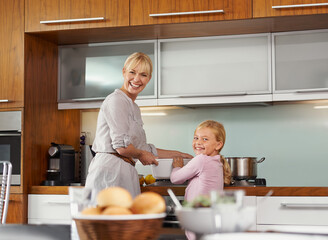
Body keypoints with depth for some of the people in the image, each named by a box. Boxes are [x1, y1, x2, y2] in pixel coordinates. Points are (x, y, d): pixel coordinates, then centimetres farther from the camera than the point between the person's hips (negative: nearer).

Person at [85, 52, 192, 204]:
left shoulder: (133, 106, 23)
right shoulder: (116, 100, -7)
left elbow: (144, 149, 27)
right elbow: (121, 146, -14)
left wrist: (177, 154, 31)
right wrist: (141, 154, 6)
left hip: (124, 172, 9)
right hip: (110, 170, -9)